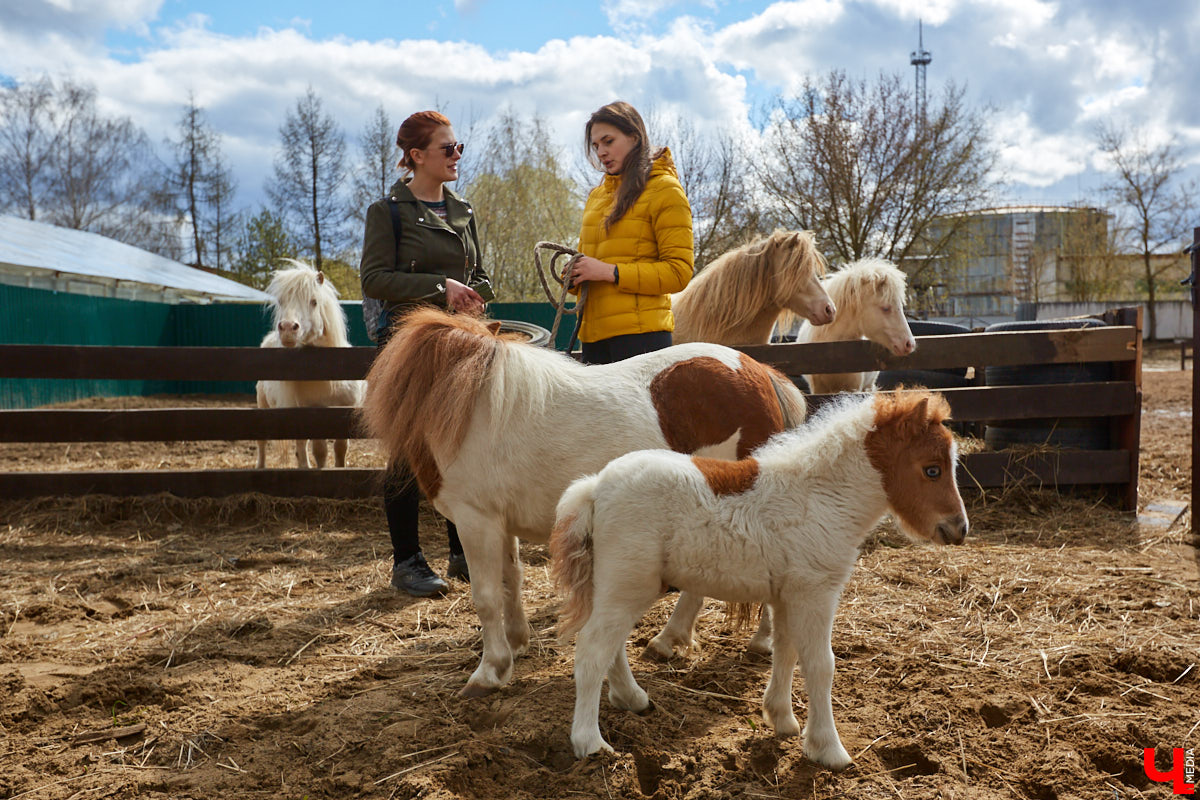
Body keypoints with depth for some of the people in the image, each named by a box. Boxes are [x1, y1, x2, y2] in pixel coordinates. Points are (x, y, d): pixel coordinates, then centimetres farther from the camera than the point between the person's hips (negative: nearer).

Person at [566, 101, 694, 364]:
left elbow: (678, 272, -8)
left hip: (640, 334, -6)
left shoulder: (665, 189, 0)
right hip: (593, 335, 6)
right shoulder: (596, 196, 20)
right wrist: (573, 275, 3)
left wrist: (610, 272, -16)